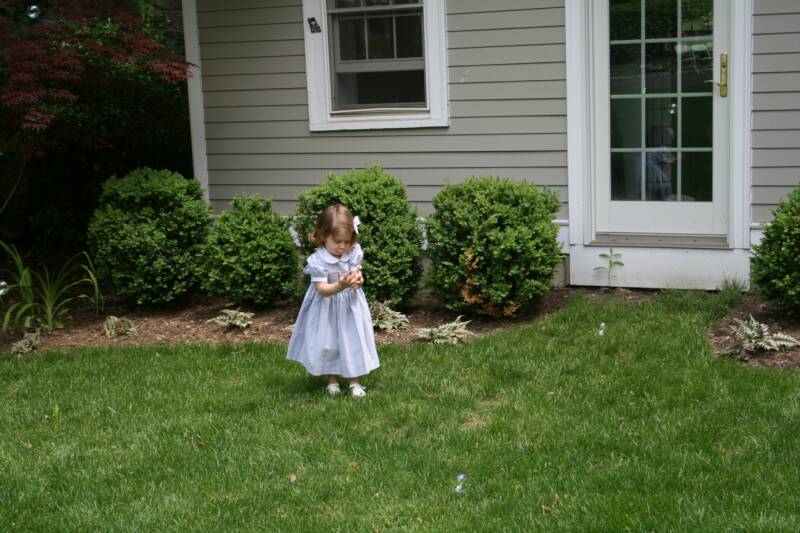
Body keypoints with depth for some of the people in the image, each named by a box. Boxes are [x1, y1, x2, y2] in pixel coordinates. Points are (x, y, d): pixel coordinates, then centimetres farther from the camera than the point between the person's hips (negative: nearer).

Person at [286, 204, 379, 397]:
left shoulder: (353, 253, -12)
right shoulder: (318, 261, -24)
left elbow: (356, 273, -1)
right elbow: (322, 289, -26)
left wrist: (358, 280, -26)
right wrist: (340, 286, -44)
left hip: (350, 305, 3)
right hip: (327, 309, -3)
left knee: (353, 341, 6)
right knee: (328, 343, 8)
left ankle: (355, 382, 18)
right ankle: (332, 380, 26)